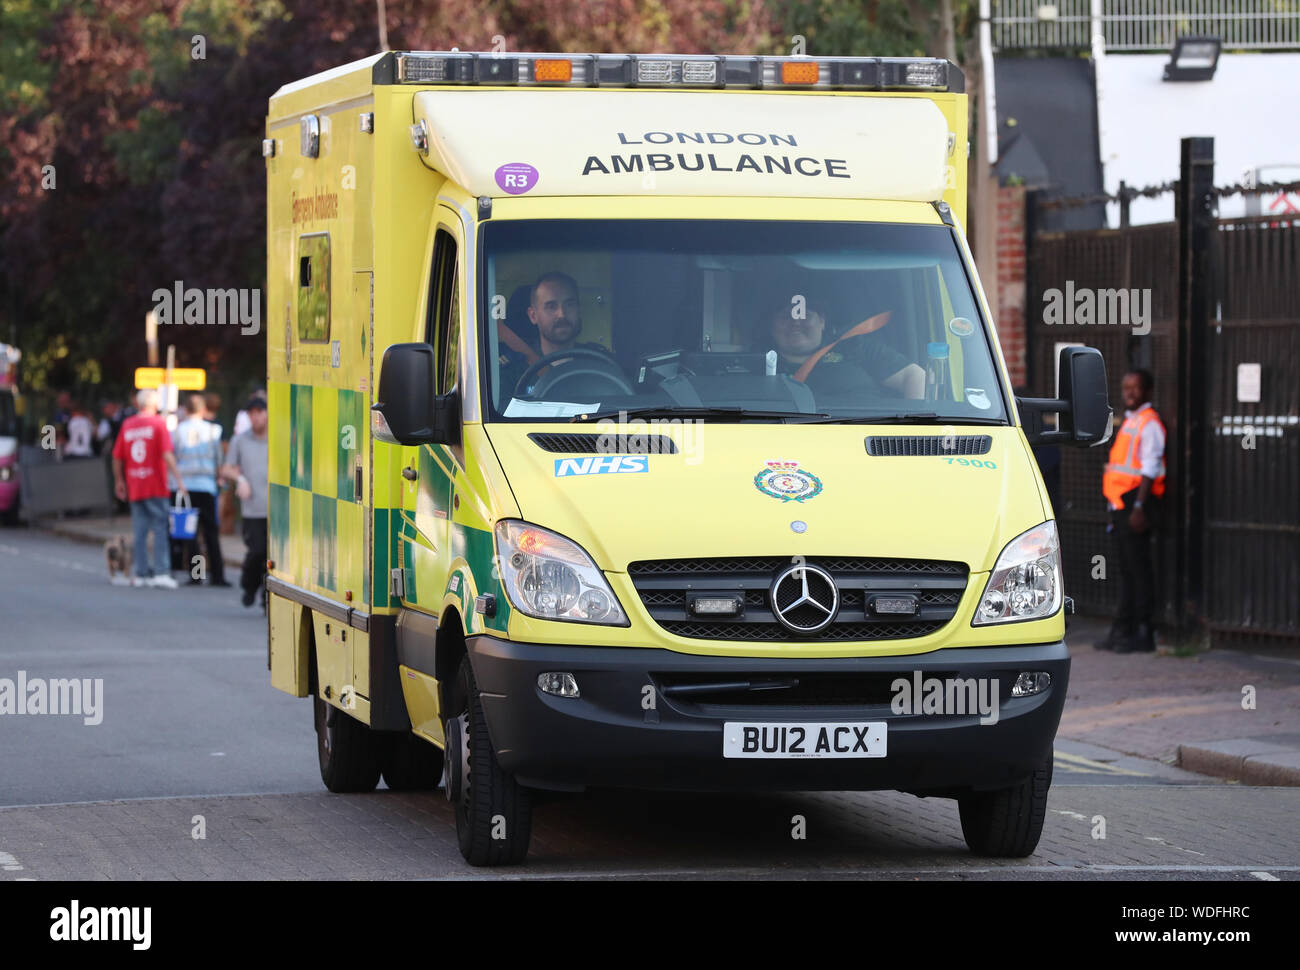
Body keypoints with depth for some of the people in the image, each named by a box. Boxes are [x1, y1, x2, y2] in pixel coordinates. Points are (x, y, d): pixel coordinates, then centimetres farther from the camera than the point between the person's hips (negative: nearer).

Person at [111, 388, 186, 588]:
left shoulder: (127, 424, 8)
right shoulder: (158, 423, -5)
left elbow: (117, 457, 11)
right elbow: (167, 455, -14)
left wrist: (119, 481, 23)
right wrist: (178, 479, -13)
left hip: (134, 488, 4)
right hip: (156, 487, -4)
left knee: (140, 532, 8)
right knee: (160, 529, -1)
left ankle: (141, 573, 8)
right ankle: (160, 572, -8)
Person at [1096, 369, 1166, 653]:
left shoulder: (1150, 424, -9)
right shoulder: (1129, 422, 19)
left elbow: (1150, 469, -15)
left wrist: (1139, 507, -21)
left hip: (1136, 501, -9)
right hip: (1120, 502, 9)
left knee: (1139, 567, -7)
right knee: (1126, 568, 12)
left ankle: (1144, 632, -6)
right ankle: (1123, 630, 16)